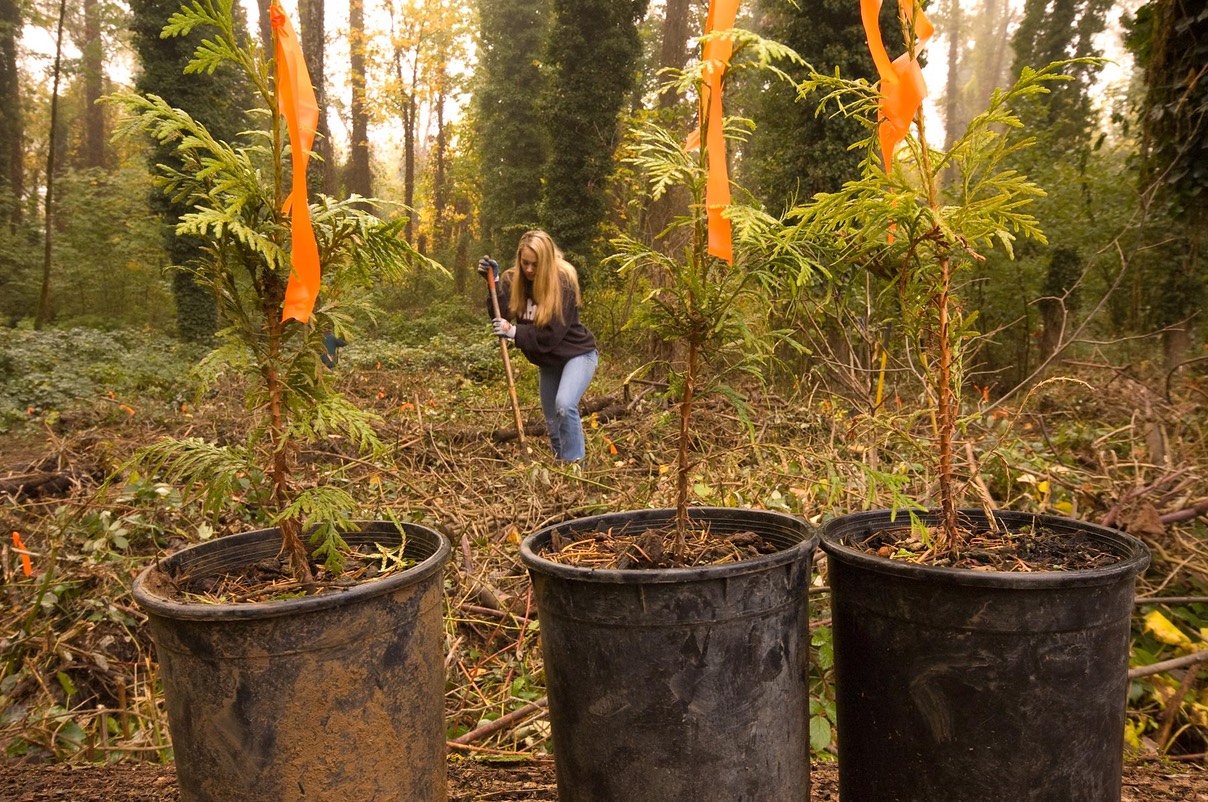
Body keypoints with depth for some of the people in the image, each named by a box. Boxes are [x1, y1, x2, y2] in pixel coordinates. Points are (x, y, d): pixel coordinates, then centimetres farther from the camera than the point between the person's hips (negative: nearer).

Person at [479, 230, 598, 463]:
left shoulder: (563, 282, -23)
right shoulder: (513, 280, -8)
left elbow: (552, 334, -26)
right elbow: (502, 315, -20)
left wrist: (515, 332, -31)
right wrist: (493, 280, -27)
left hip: (577, 354, -6)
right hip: (548, 361, 6)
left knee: (564, 405, -28)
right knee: (552, 421, 12)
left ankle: (574, 465, -16)